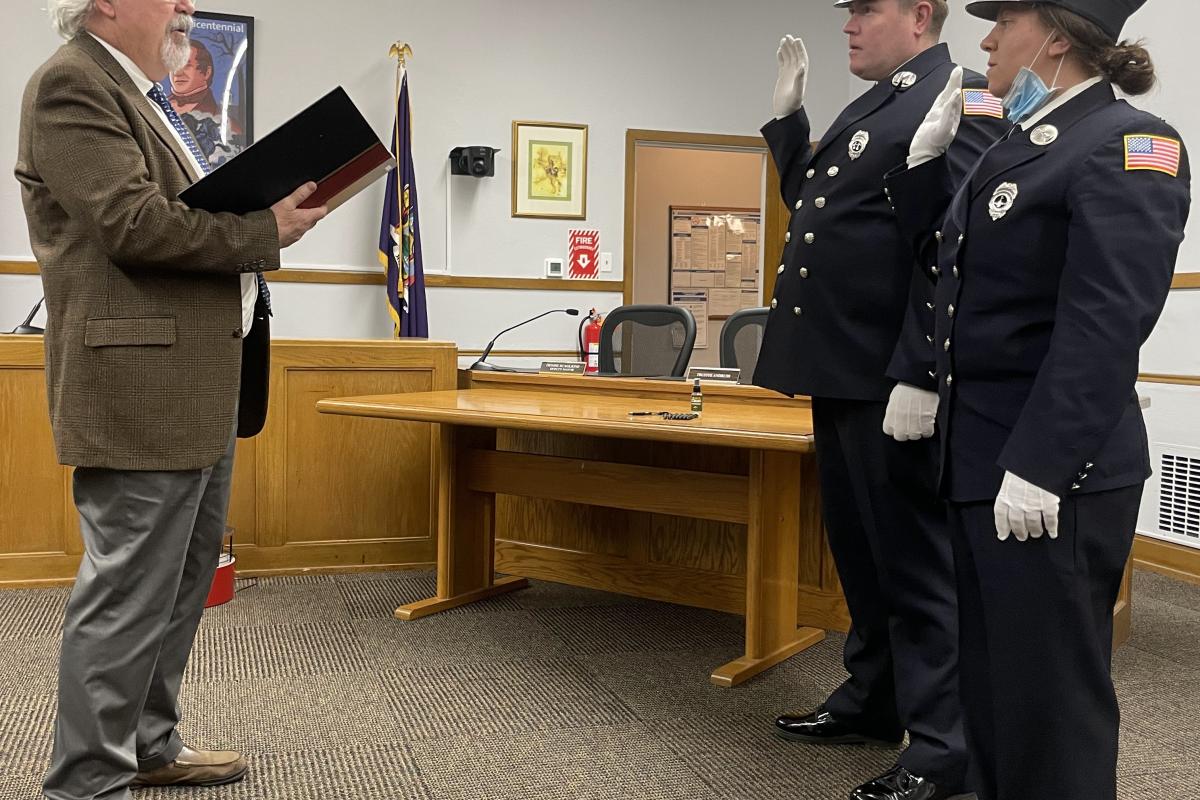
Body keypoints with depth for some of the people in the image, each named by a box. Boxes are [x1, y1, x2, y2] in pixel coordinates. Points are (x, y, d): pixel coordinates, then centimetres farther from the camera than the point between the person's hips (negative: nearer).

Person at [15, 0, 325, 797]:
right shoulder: (72, 86, -10)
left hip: (199, 384, 11)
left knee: (182, 582, 17)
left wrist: (266, 212, 7)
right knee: (128, 594, -5)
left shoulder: (147, 100, 21)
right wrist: (265, 230, -13)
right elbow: (134, 222, -20)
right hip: (142, 386, -10)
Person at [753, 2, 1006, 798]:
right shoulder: (873, 105, 18)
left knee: (914, 557, -2)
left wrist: (920, 377, -25)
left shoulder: (958, 104, -12)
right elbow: (815, 206, 28)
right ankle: (872, 700, 33)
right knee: (861, 549, 18)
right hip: (842, 374, 10)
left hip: (893, 385, -9)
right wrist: (789, 117, 18)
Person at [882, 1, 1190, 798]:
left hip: (1050, 475, -9)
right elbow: (940, 246, 27)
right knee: (993, 685, 18)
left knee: (1048, 696, 1)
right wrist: (925, 156, 13)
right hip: (983, 462, 9)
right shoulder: (1019, 146, 15)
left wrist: (1039, 467, -26)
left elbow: (1105, 325, -23)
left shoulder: (1128, 144, -13)